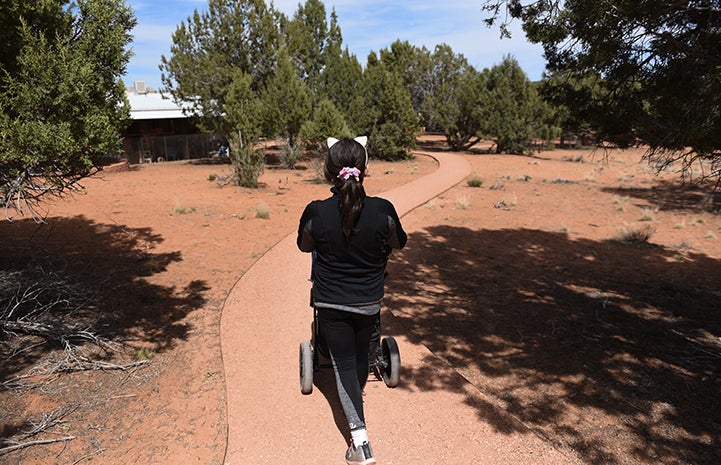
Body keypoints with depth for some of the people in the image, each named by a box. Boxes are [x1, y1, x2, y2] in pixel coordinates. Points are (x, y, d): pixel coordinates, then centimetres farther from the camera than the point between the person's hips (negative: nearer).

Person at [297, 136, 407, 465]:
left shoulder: (315, 212, -20)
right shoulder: (383, 210, -19)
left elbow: (304, 246, 2)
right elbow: (398, 243, 2)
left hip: (331, 304, -1)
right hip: (369, 302, 2)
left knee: (343, 363, 10)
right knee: (361, 352, 26)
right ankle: (358, 391, 56)